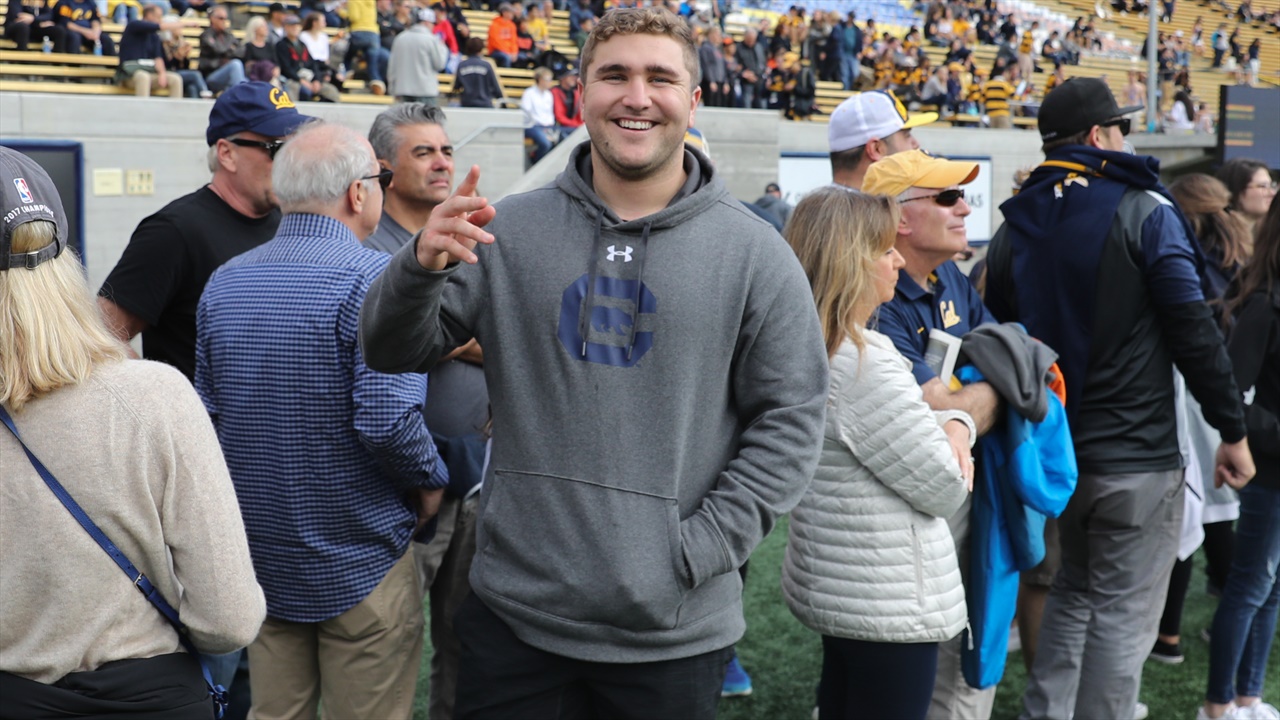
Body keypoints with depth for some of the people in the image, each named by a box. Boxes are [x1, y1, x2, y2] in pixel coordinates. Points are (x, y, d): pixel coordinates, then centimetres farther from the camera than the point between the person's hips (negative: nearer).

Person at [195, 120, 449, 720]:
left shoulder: (224, 282, 3)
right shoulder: (370, 278, -18)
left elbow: (209, 411, 8)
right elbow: (387, 420, -25)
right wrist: (430, 480, -7)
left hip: (262, 557, 6)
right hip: (358, 563, -6)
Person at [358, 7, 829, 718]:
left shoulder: (754, 253, -2)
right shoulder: (510, 230, 1)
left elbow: (788, 419, -2)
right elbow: (393, 352, 3)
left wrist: (700, 548, -10)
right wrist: (422, 265, -18)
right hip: (514, 611, 1)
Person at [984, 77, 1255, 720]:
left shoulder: (1016, 226, 6)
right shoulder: (1144, 211, -10)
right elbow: (1192, 329, -14)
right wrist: (1233, 430, -6)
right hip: (1136, 457, -6)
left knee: (1072, 592, 22)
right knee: (1123, 614, 3)